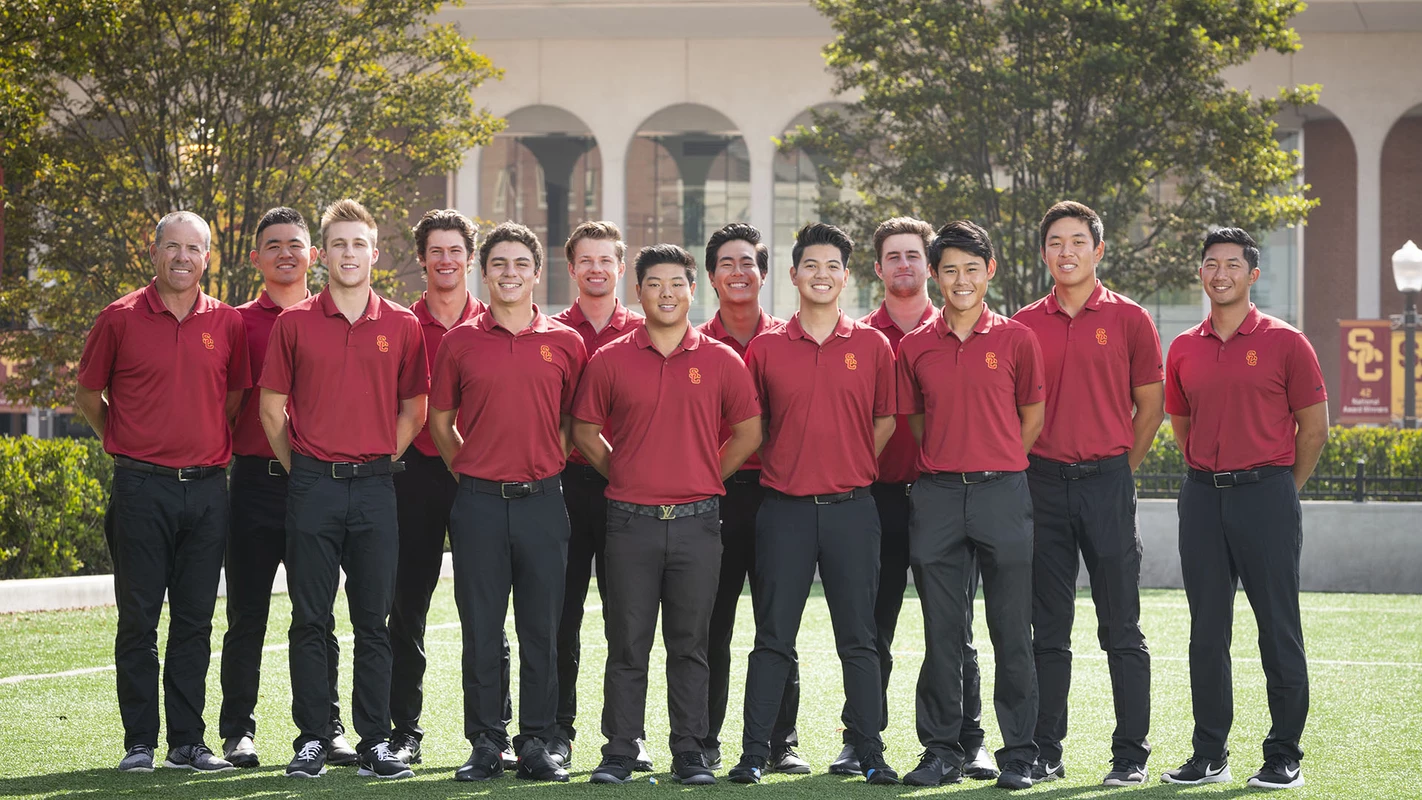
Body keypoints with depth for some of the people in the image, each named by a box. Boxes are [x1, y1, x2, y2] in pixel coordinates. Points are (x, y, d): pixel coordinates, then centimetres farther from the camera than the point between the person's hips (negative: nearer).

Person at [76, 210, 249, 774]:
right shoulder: (120, 319, 0)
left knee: (195, 621, 6)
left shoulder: (228, 324, 7)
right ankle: (139, 742, 7)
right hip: (142, 488, -2)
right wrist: (125, 443, 9)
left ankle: (188, 742, 12)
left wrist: (210, 444, 13)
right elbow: (87, 395, 9)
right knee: (138, 620, 0)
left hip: (207, 489, 2)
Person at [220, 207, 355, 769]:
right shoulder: (238, 323, 6)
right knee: (247, 613, 4)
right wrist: (228, 447, -5)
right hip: (255, 479, 0)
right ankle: (238, 730, 10)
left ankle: (327, 728, 13)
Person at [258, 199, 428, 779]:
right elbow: (271, 407, 7)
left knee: (374, 622, 3)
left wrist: (383, 459, 7)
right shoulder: (294, 323, 3)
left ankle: (375, 743, 7)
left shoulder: (402, 327, 5)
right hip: (313, 485, -1)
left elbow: (413, 408, 14)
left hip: (375, 486, 1)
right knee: (310, 621, 1)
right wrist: (299, 469, 5)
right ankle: (311, 741, 7)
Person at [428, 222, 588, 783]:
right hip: (479, 501, 0)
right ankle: (485, 744, 9)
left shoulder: (565, 343, 4)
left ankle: (537, 743, 11)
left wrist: (546, 466, 10)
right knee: (481, 630, 3)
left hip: (541, 500, 0)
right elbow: (440, 421, 13)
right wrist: (470, 470, 11)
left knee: (541, 630, 4)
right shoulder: (461, 342, 4)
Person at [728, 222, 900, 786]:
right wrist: (780, 467, 7)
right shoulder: (765, 348, 5)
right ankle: (754, 754, 5)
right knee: (773, 638, 2)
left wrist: (851, 467, 5)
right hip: (784, 507, 0)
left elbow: (885, 422, 12)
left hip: (851, 506, 0)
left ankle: (870, 754, 7)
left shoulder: (873, 346, 5)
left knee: (858, 639, 3)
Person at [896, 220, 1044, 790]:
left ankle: (1019, 755, 7)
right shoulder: (913, 347, 7)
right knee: (941, 632, 5)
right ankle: (941, 753, 11)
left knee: (1012, 631, 1)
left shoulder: (1016, 339, 2)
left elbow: (1032, 417, 10)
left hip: (1003, 491, -2)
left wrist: (995, 465, 10)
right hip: (936, 496, 2)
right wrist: (949, 459, 8)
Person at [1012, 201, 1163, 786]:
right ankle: (1045, 753, 12)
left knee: (1121, 628, -1)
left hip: (1107, 482, -2)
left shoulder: (1128, 319, 2)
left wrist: (1119, 469, 4)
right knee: (1048, 629, 7)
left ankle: (1132, 755, 3)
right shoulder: (1025, 325, 8)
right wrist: (1024, 466, 6)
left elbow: (1150, 405, 6)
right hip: (1042, 484, 2)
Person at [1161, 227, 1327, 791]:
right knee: (1206, 632, 6)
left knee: (1278, 629, -2)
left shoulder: (1284, 342, -2)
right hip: (1203, 496, 4)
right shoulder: (1183, 350, 10)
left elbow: (1314, 428, 1)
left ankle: (1284, 757, 4)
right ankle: (1210, 755, 12)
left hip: (1266, 494, -4)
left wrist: (1280, 489, 5)